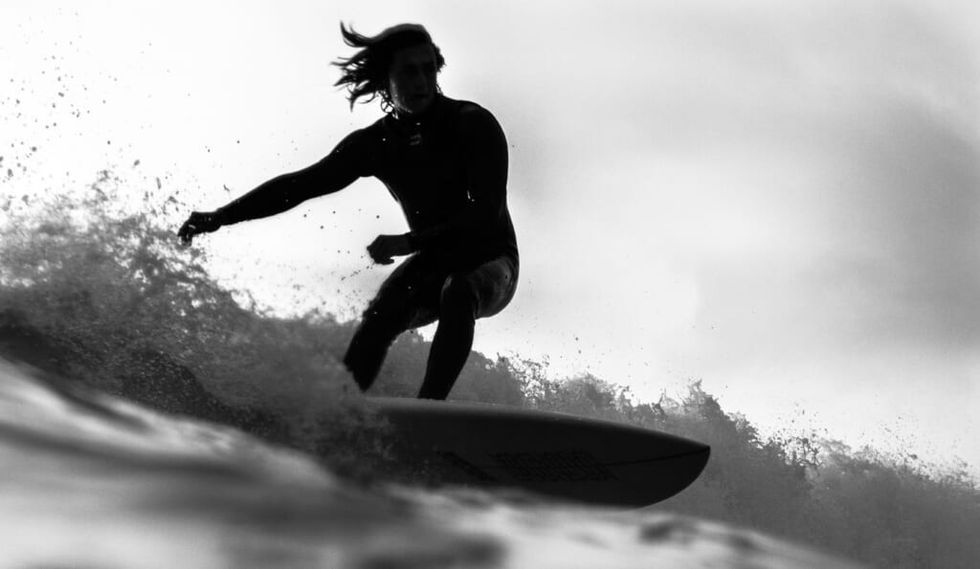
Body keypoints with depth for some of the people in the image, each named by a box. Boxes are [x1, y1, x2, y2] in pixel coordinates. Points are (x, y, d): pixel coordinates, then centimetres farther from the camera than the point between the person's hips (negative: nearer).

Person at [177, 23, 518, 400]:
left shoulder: (474, 125, -17)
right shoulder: (374, 144, -5)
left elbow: (487, 213, -26)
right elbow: (301, 184, -2)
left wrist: (409, 242, -37)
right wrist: (220, 217, -11)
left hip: (491, 261, -4)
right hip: (434, 263, 4)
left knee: (457, 292, -37)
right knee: (377, 320, -23)